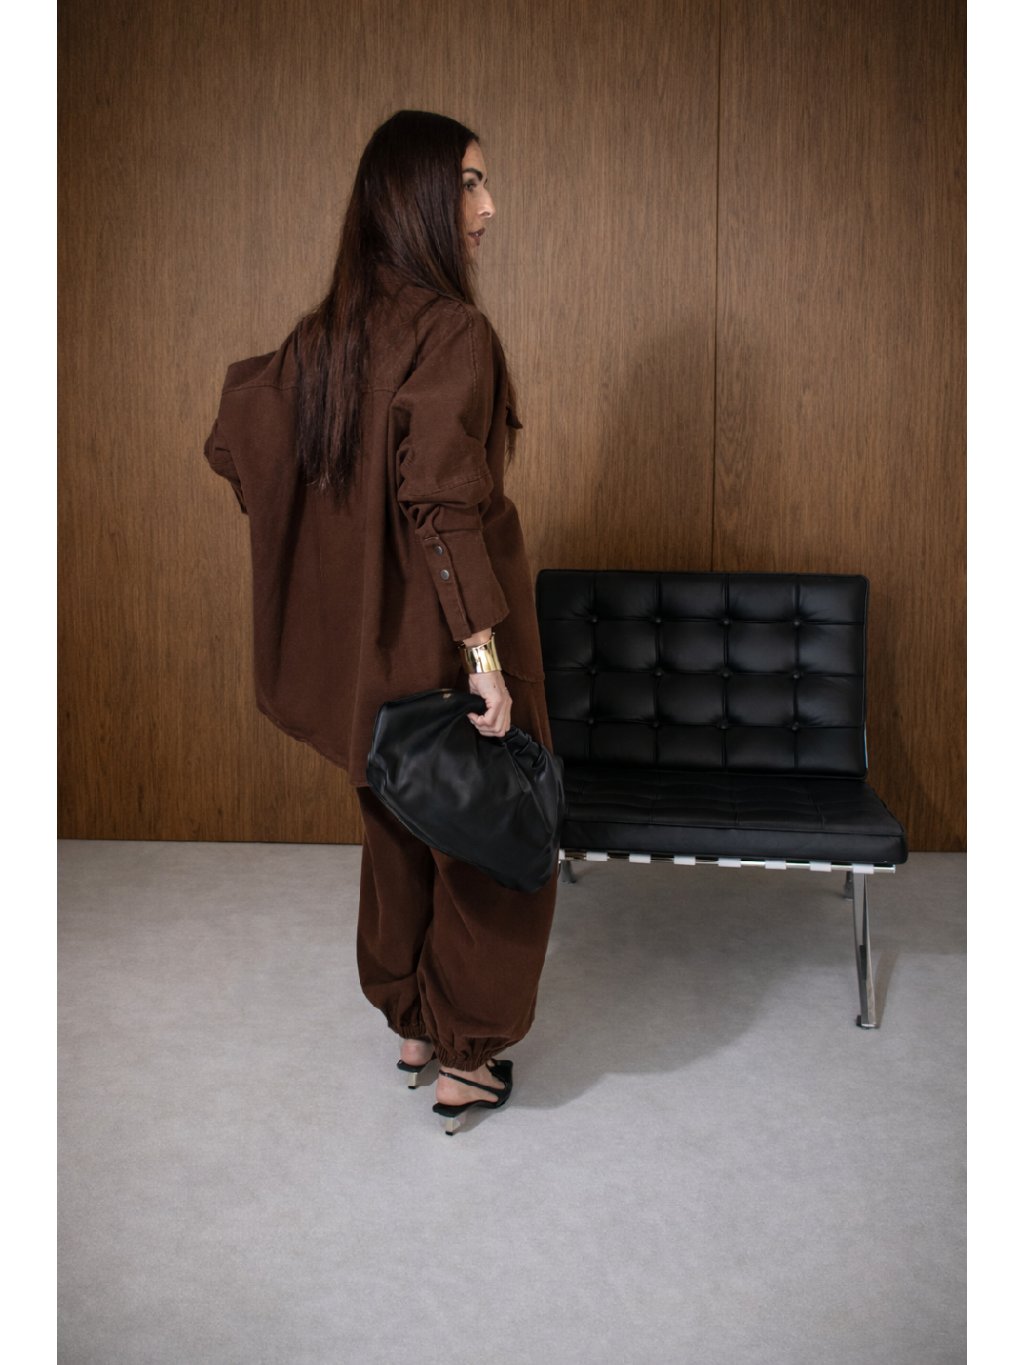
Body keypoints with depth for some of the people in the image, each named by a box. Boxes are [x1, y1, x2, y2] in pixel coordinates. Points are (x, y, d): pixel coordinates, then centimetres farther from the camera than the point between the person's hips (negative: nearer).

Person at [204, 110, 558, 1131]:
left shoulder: (330, 331, 3)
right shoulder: (455, 333, -19)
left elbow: (236, 441, 11)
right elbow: (442, 502, -27)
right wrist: (486, 650, -27)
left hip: (371, 641, 8)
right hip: (448, 638, -7)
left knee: (400, 829, 21)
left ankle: (409, 1026, 37)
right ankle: (465, 1059, 21)